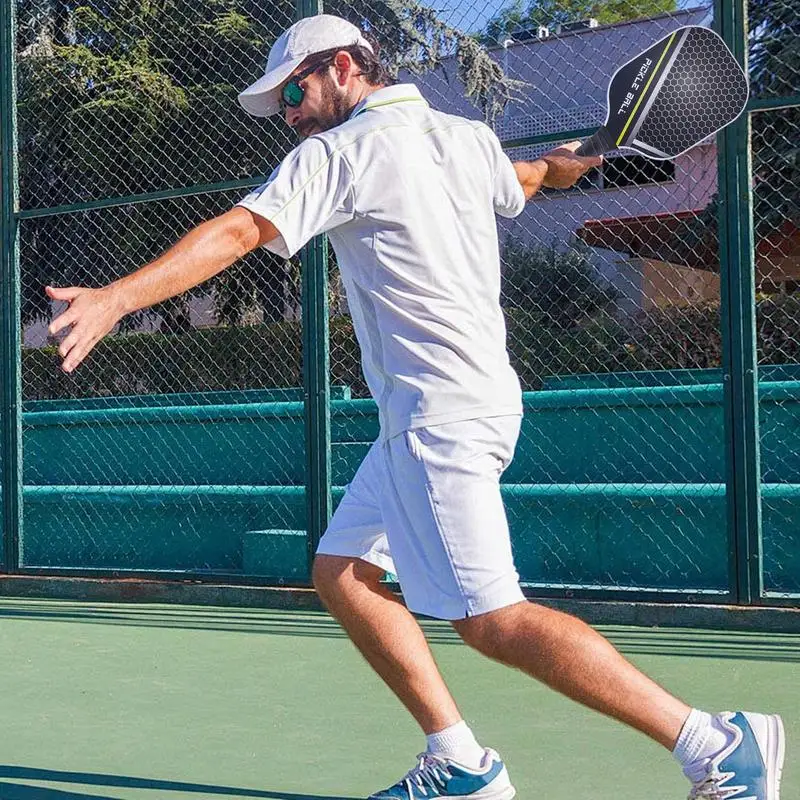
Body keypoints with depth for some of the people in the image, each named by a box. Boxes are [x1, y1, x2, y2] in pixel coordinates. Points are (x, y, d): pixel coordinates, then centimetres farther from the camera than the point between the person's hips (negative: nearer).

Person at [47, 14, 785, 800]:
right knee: (342, 574, 12)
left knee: (493, 619, -11)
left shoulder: (340, 152, -9)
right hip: (436, 412, 10)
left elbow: (236, 232, -20)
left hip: (441, 415, -10)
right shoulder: (468, 137, 14)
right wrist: (558, 163, 58)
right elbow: (517, 182, 35)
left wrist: (117, 297, -24)